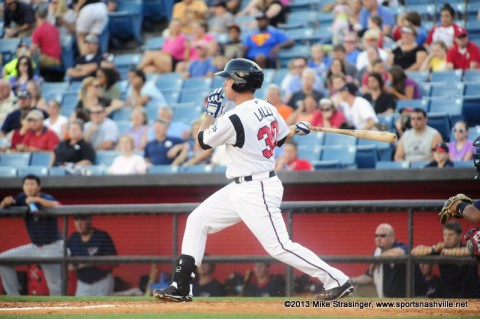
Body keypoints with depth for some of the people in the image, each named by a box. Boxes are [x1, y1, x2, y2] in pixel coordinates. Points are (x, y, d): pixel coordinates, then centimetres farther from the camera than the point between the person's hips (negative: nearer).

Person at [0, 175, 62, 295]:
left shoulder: (47, 198, -17)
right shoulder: (22, 199, 0)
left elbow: (58, 207, -38)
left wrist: (37, 199, -44)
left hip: (52, 248, -6)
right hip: (35, 247, 6)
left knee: (55, 286, -5)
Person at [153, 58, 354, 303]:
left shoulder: (234, 119, -21)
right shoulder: (267, 109, 4)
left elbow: (203, 141, -4)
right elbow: (282, 138, 20)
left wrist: (211, 111, 5)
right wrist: (298, 128, 35)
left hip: (256, 191, -10)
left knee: (279, 247, -9)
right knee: (197, 220, 12)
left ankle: (337, 281, -4)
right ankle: (181, 288, 13)